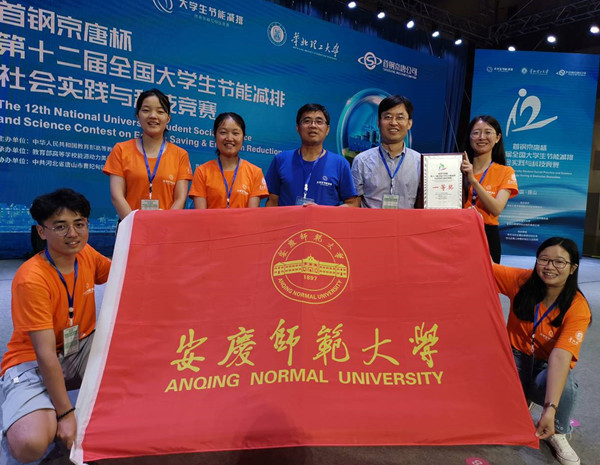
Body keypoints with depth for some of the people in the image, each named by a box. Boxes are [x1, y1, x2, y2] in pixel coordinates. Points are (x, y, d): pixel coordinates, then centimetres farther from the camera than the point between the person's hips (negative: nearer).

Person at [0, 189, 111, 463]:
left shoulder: (87, 255, -6)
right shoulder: (31, 278, -25)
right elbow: (46, 354, -25)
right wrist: (65, 414, -23)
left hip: (80, 350, 6)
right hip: (33, 363, -6)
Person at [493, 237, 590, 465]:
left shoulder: (577, 308, -21)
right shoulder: (522, 281, -14)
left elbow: (560, 356, -33)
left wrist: (550, 408, -42)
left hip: (547, 367, -1)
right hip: (515, 358, 2)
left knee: (565, 385, -36)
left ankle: (557, 434, -2)